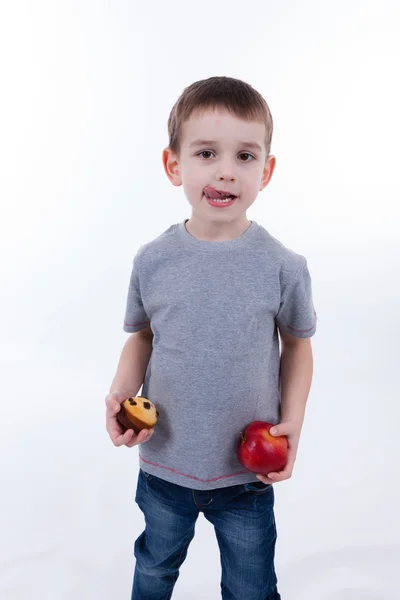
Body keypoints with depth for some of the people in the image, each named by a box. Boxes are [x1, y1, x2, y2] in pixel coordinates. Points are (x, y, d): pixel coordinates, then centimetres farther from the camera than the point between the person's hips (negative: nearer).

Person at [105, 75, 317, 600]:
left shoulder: (283, 267, -16)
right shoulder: (153, 261, -12)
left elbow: (297, 343, -3)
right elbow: (142, 337, 1)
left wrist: (293, 419, -14)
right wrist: (120, 393, -15)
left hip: (250, 472, -1)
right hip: (163, 464, 2)